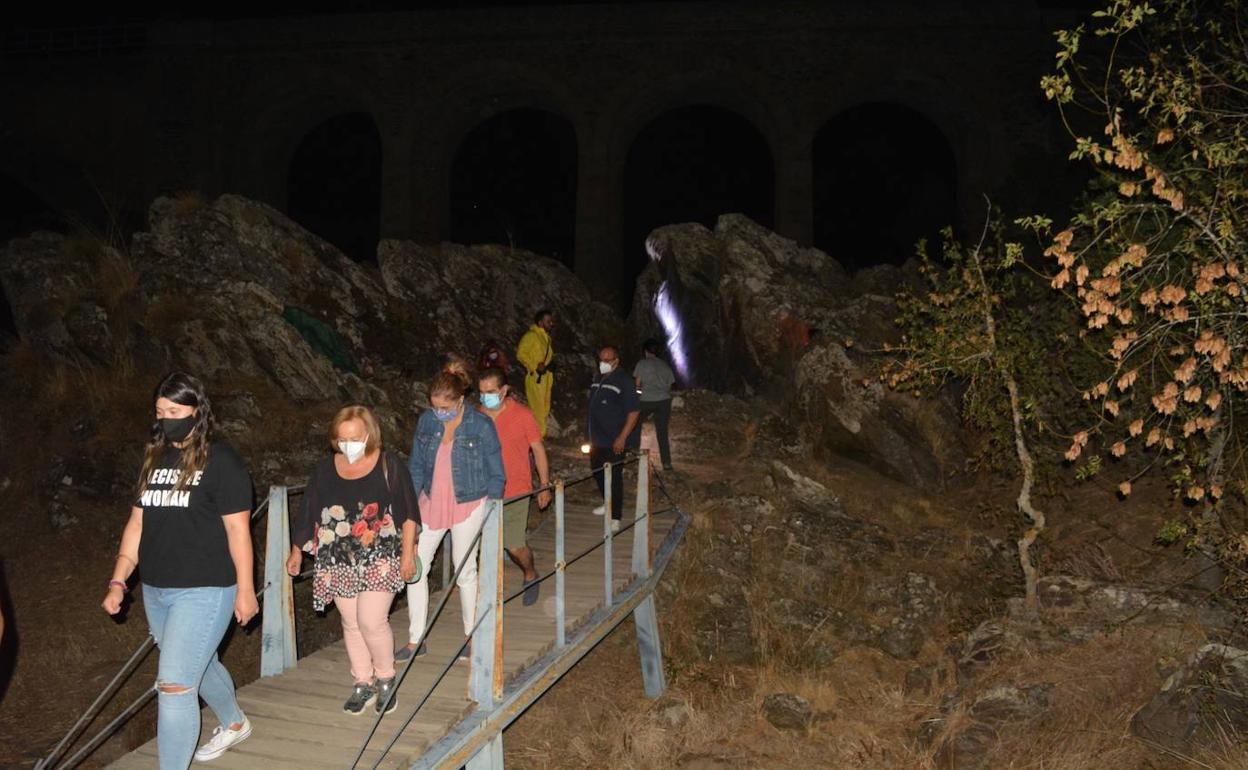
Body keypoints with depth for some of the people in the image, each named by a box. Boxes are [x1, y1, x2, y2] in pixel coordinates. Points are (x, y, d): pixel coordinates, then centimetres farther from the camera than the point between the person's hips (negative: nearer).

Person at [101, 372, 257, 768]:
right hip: (156, 591, 7)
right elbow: (137, 523, 12)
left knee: (174, 685, -9)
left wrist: (245, 590, -11)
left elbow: (237, 528, -11)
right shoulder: (154, 460, 9)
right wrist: (118, 581, 6)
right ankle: (235, 724, 48)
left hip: (204, 590, -7)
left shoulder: (220, 460, -11)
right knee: (199, 665, 24)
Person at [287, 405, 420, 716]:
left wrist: (408, 554, -3)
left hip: (379, 559, -4)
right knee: (351, 624, 9)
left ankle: (386, 679, 12)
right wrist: (296, 550, 16)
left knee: (371, 621, -11)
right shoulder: (325, 469, 4)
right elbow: (308, 513, 13)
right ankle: (363, 683, 25)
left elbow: (407, 514, -1)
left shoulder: (389, 466, -5)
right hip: (339, 562, 4)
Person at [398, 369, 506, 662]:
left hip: (468, 506, -4)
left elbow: (496, 475, -6)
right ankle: (415, 641, 16)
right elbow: (416, 466, 9)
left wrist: (489, 514, -8)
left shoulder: (481, 425, -12)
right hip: (431, 503, 4)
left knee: (465, 572, 7)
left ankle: (472, 636, 26)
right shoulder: (426, 421, -1)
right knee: (414, 567, 3)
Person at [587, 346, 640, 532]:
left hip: (614, 441, -8)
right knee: (597, 471, 20)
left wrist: (623, 437, -20)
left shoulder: (624, 381, -14)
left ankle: (615, 518, 3)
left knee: (614, 478, -4)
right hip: (597, 438, 8)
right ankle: (608, 503, 40)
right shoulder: (598, 379, 11)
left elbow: (634, 411, -16)